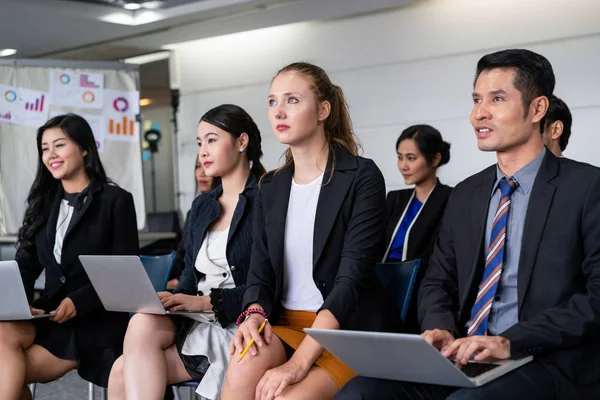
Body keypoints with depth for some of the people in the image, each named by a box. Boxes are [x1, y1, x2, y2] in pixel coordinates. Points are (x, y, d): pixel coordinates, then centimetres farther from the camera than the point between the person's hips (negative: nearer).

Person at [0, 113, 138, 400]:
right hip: (50, 317, 5)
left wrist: (78, 302, -21)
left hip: (97, 323, -5)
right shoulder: (43, 202, 16)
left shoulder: (116, 201, -1)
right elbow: (25, 266, 9)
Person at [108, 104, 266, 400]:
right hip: (197, 324, 6)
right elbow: (191, 276, 16)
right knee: (122, 373, -17)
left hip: (238, 327, -6)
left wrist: (205, 301, -17)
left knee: (144, 325, -25)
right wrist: (172, 299, -6)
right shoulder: (202, 206, 17)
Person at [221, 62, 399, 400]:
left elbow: (353, 276, -17)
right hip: (285, 323, 5)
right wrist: (254, 314, -16)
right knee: (243, 372, -28)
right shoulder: (271, 188, 11)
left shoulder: (362, 178, -8)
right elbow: (261, 271, 9)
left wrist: (299, 361, -25)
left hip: (349, 330, -4)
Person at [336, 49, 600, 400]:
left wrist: (512, 341, -21)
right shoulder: (466, 195, 16)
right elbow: (438, 281, 18)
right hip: (464, 358, 6)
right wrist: (440, 329, -5)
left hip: (549, 364, -5)